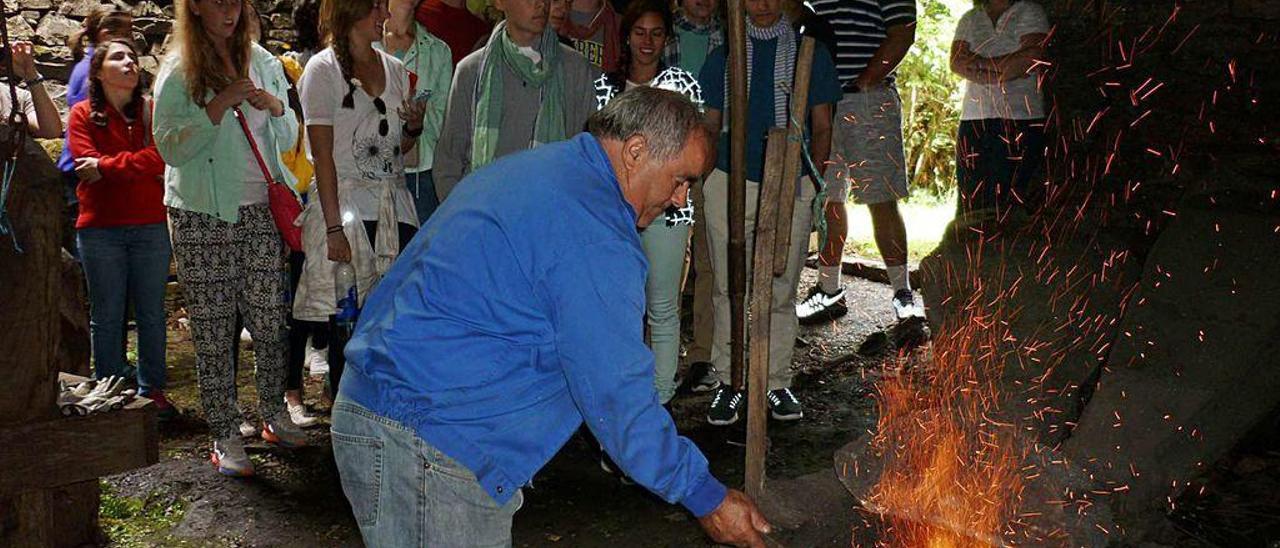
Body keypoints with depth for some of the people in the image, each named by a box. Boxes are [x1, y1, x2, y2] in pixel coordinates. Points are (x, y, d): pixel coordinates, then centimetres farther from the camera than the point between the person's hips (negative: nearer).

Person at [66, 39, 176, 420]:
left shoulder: (152, 112, 7)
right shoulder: (83, 115, 3)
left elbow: (162, 156, -8)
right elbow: (86, 164, -9)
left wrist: (106, 166, -12)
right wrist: (143, 168, -12)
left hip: (151, 225, 2)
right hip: (100, 228, -1)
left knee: (151, 313, 7)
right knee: (106, 315, 5)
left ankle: (152, 390, 17)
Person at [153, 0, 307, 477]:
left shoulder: (263, 63, 10)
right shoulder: (178, 73, -2)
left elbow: (287, 140, 16)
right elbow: (169, 147, -11)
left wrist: (277, 108, -5)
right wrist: (220, 107, -19)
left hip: (261, 210, 3)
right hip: (203, 218, -3)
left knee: (270, 320, 6)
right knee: (213, 329, 1)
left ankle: (274, 414, 21)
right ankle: (224, 435, 9)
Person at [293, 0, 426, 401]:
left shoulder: (395, 68, 13)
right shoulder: (323, 69, -2)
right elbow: (322, 154, -8)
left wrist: (414, 128, -1)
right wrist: (334, 228, -14)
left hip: (395, 207, 5)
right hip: (347, 207, -5)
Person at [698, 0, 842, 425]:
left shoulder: (810, 53, 10)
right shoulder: (722, 57, 12)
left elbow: (822, 127, 10)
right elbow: (710, 127, 14)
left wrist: (814, 182, -1)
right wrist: (704, 180, 3)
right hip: (729, 183, 1)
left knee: (782, 291, 4)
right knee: (728, 289, 2)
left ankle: (777, 382, 16)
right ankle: (729, 382, 12)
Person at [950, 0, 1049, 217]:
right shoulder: (970, 19, 18)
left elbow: (1031, 58, -10)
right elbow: (957, 62, 3)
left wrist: (980, 63, -4)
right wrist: (1002, 73, -10)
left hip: (1021, 119, -4)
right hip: (973, 119, 4)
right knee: (971, 197, -2)